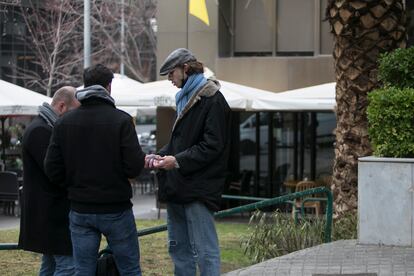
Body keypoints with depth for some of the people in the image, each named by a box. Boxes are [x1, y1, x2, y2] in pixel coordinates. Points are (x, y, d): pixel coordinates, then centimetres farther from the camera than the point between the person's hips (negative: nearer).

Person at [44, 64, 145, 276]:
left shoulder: (63, 123, 1)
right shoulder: (121, 120, -10)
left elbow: (52, 170, -1)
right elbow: (134, 168, -15)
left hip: (80, 210, 3)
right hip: (116, 210, -3)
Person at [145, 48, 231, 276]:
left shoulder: (213, 101, -9)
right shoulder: (186, 99, 20)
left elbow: (212, 145, -15)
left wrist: (178, 161, -20)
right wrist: (160, 156, 8)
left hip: (198, 189, -9)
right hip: (178, 187, 9)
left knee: (204, 251, -8)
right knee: (178, 248, 13)